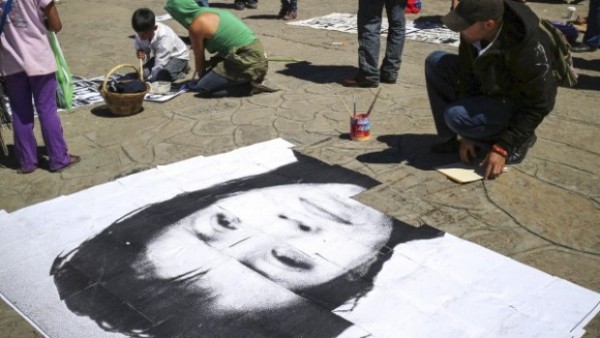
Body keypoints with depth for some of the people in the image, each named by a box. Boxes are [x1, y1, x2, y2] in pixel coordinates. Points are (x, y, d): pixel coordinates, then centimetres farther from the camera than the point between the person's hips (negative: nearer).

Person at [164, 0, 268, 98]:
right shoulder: (210, 12, 17)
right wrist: (210, 63, 30)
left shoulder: (195, 25, -9)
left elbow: (199, 58, 2)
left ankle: (250, 87, -6)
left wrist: (202, 79, 18)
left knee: (203, 88, -7)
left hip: (247, 61, -9)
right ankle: (251, 80, 13)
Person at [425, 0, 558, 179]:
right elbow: (467, 75, -9)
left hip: (517, 104, -7)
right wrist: (466, 135, -9)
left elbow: (537, 106, -25)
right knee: (436, 62, -7)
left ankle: (519, 142, -4)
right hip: (488, 88, 7)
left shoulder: (529, 50, -36)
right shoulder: (474, 30, -19)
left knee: (455, 116, -28)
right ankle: (450, 139, 2)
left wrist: (502, 148, -26)